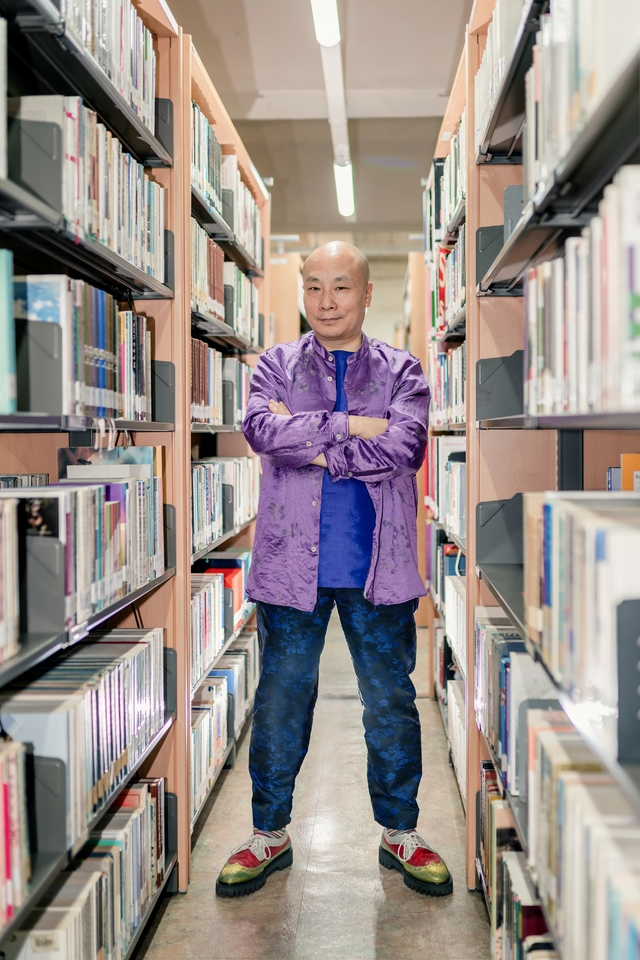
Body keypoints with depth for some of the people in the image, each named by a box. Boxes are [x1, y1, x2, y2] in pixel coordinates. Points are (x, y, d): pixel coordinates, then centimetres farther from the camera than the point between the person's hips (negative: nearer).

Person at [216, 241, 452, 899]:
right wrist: (352, 427, -15)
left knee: (391, 702, 10)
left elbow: (406, 447, -13)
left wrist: (311, 443, -12)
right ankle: (269, 834, 26)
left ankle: (400, 833, 28)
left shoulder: (401, 371, 6)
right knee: (280, 701, 9)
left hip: (378, 567, 0)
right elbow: (261, 429, -14)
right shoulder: (276, 365, 7)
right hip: (293, 564, 0)